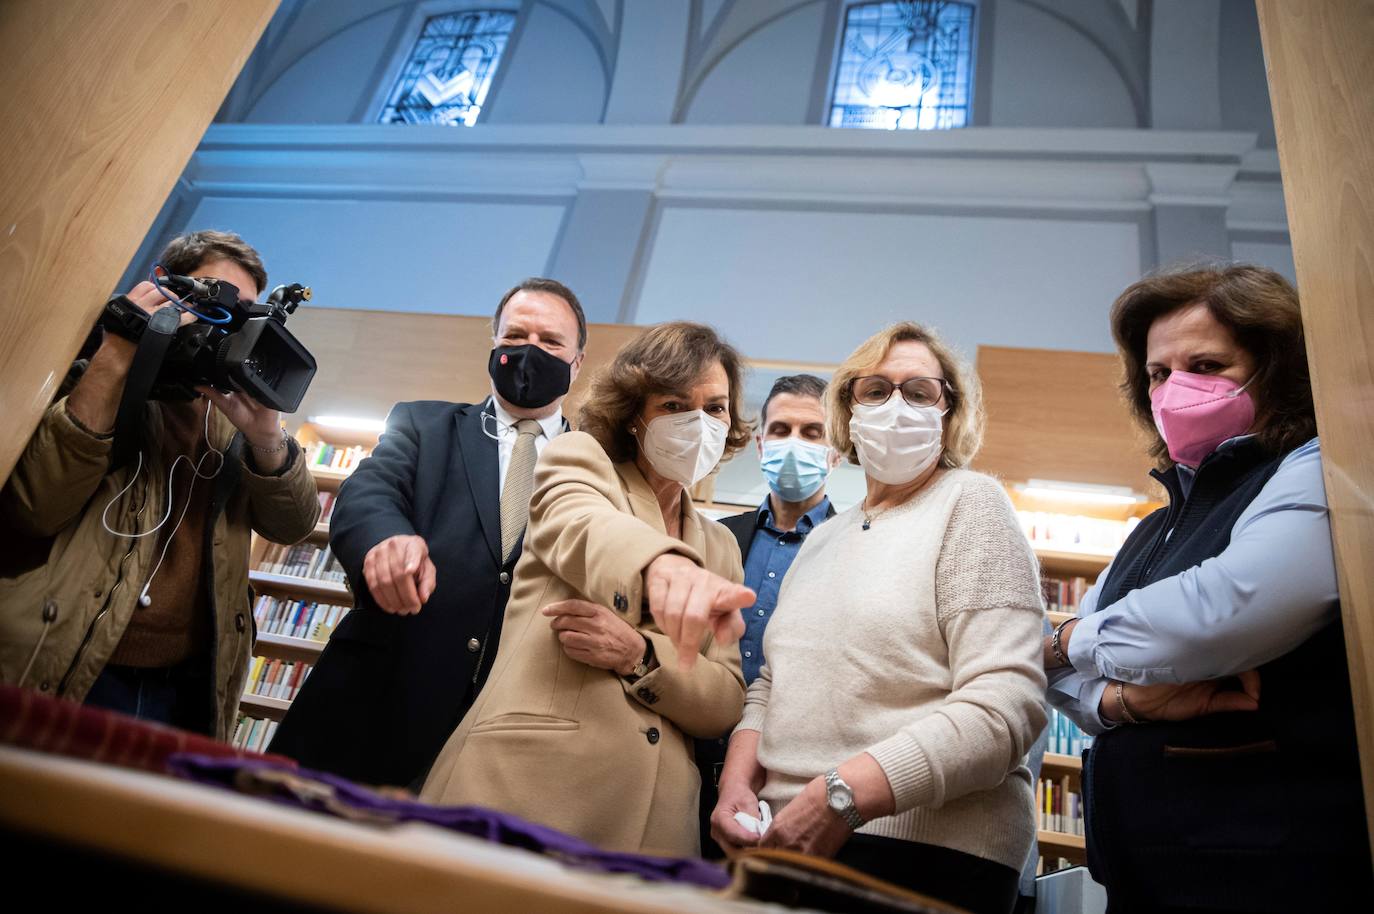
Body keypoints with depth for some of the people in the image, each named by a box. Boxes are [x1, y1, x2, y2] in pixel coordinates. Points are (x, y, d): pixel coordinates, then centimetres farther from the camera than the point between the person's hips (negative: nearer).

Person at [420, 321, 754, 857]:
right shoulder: (580, 457, 5)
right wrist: (661, 563, -43)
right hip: (526, 785, -4)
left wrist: (640, 653, -11)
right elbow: (578, 524, -20)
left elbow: (724, 705, 9)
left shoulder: (719, 547, 17)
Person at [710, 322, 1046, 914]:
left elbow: (1006, 704, -17)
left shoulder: (970, 504, -6)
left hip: (923, 852, -6)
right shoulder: (822, 539, 14)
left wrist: (842, 796, -23)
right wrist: (738, 780, -2)